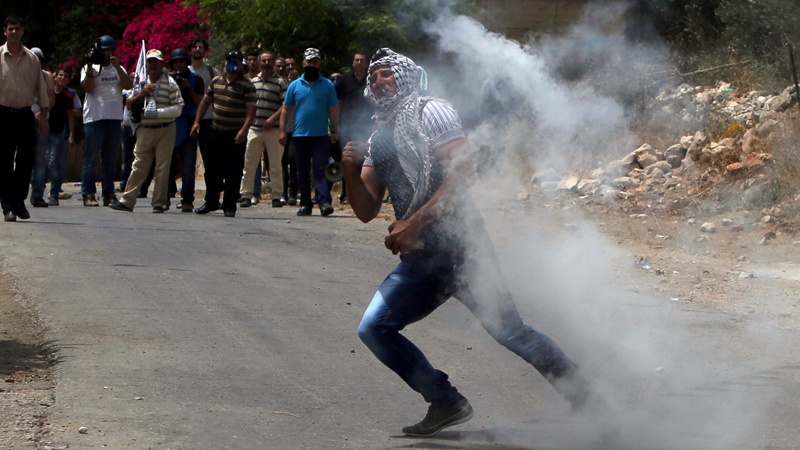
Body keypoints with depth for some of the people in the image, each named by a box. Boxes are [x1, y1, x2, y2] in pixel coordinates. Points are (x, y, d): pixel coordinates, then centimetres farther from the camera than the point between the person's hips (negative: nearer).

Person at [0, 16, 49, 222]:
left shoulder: (32, 58, 7)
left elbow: (41, 88, 11)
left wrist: (44, 116, 8)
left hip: (25, 115, 2)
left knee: (26, 160, -4)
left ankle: (19, 201, 10)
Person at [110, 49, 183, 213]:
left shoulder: (170, 84, -2)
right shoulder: (142, 83, 14)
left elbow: (177, 109, -9)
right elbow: (128, 105, 13)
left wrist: (155, 112, -16)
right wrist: (141, 94, -5)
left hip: (164, 130, -4)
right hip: (144, 131, 4)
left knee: (162, 168, -3)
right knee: (138, 167, 4)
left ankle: (159, 203, 3)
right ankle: (127, 201, 4)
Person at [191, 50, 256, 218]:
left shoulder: (246, 85, -6)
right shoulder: (216, 81, 11)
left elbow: (251, 110, -13)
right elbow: (205, 101, 20)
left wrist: (244, 130, -25)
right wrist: (197, 121, 11)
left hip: (236, 136, -5)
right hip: (216, 133, 5)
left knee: (233, 173, -3)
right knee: (212, 170, 12)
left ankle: (230, 206, 4)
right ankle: (211, 202, 25)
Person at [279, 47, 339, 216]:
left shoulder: (328, 85, 5)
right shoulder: (294, 85, 8)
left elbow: (333, 110, 5)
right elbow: (286, 109, 10)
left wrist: (335, 131, -3)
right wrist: (282, 130, 2)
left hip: (321, 136, -2)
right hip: (300, 135, 2)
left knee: (320, 170, -10)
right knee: (302, 172, 6)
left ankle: (325, 202, -16)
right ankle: (305, 204, 13)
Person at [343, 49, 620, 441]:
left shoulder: (429, 112, -3)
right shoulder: (377, 140, 18)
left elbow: (463, 169, -17)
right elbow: (367, 211, 16)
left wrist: (414, 222, -20)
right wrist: (351, 171, -4)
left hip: (459, 245, -8)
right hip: (420, 260, 8)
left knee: (507, 329, -12)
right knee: (373, 329, -2)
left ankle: (587, 402, -2)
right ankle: (446, 403, 8)